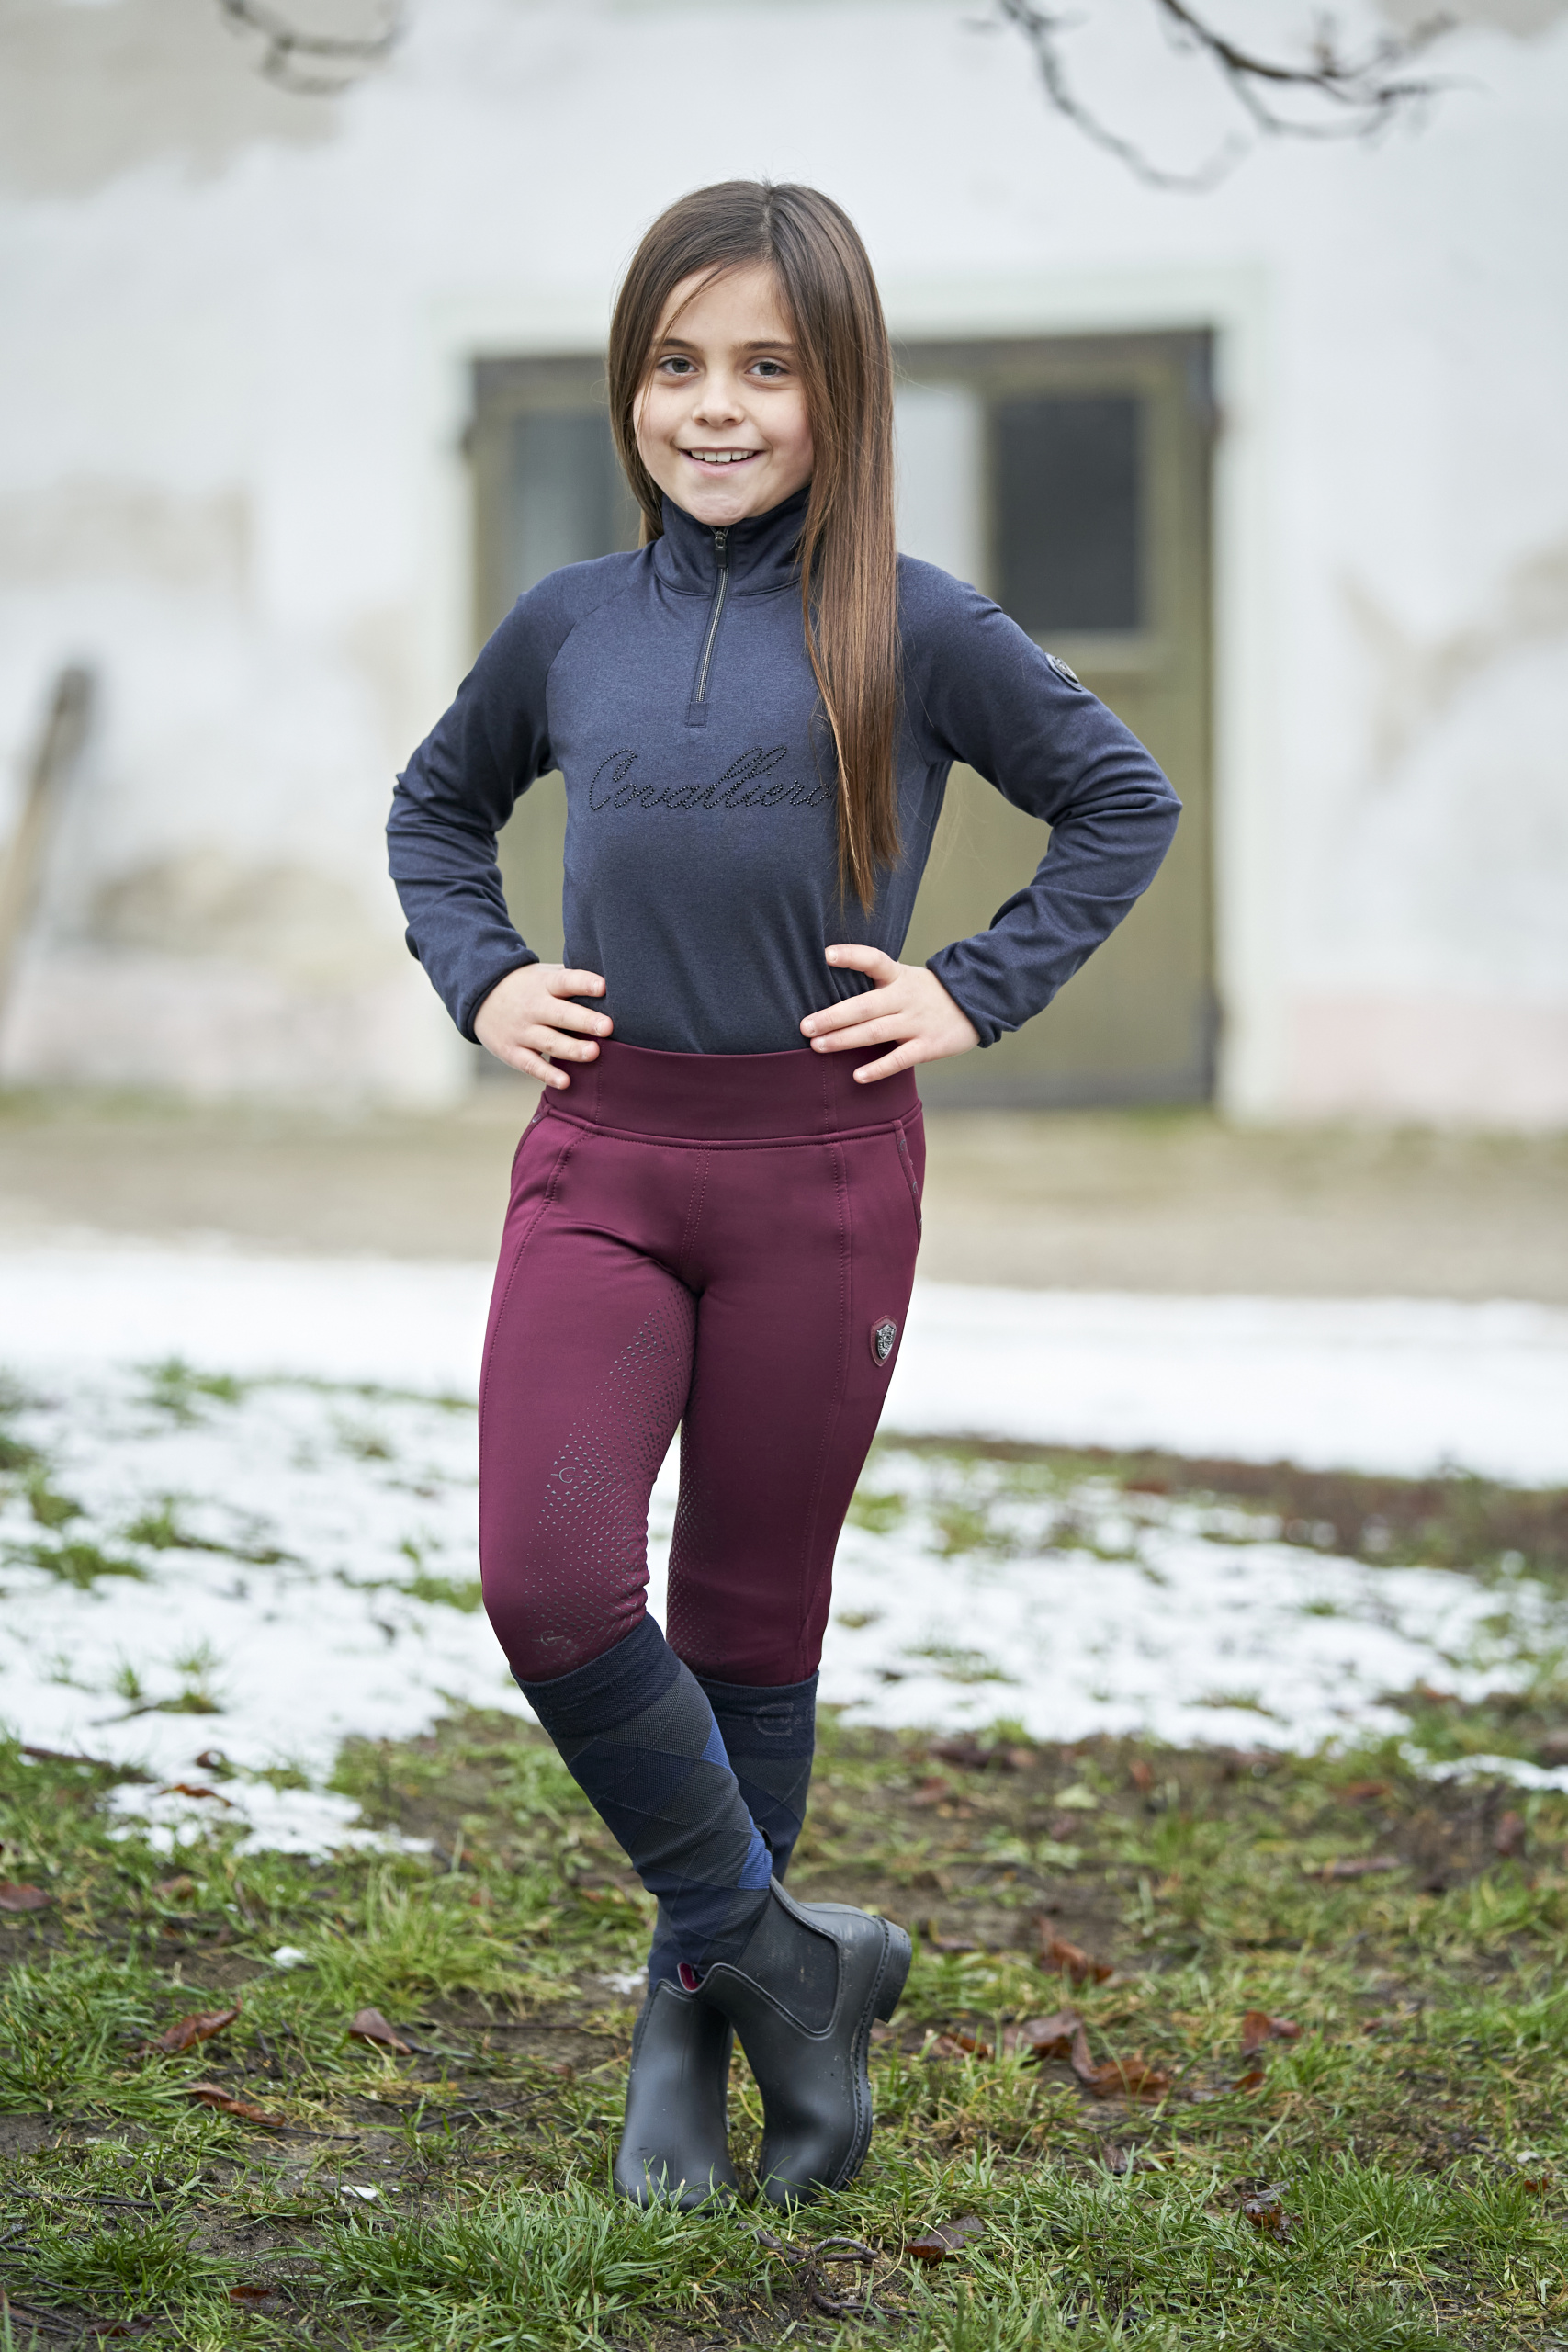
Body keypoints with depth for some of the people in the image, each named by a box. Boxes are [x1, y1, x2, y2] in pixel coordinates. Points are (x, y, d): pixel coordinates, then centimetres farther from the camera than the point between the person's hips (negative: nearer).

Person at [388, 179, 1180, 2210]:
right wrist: (479, 977, 8)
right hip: (598, 1156, 2)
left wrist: (974, 991, -1)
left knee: (752, 1613, 7)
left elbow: (1124, 803, 8)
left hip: (822, 1166, -2)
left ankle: (693, 2024, 24)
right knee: (548, 1581, -15)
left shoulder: (910, 631, -2)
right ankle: (787, 1960, 2)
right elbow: (433, 809, 25)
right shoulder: (567, 626, 7)